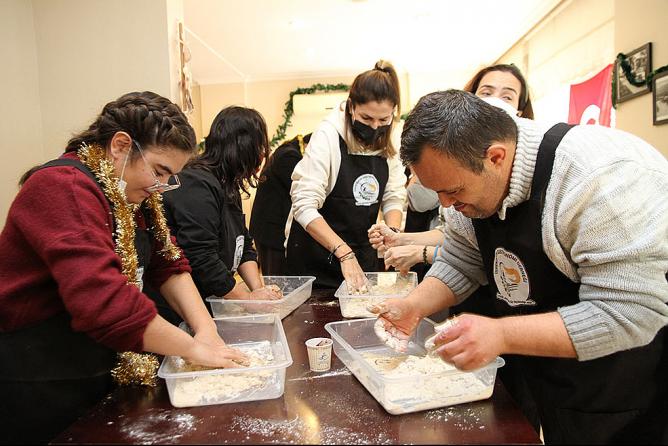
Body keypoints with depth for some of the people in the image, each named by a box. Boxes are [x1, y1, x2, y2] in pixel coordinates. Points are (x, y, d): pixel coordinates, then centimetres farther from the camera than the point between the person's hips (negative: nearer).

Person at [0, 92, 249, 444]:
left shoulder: (133, 194, 7)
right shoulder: (63, 187, -24)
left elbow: (168, 265, 3)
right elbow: (102, 299, -35)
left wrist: (205, 329, -12)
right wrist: (194, 348, -25)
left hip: (101, 374, 9)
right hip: (38, 389, -8)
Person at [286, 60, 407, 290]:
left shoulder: (389, 141, -3)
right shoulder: (328, 135, -19)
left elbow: (394, 197, 1)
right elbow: (304, 206, -25)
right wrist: (344, 253, -31)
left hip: (363, 253, 5)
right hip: (315, 253, -4)